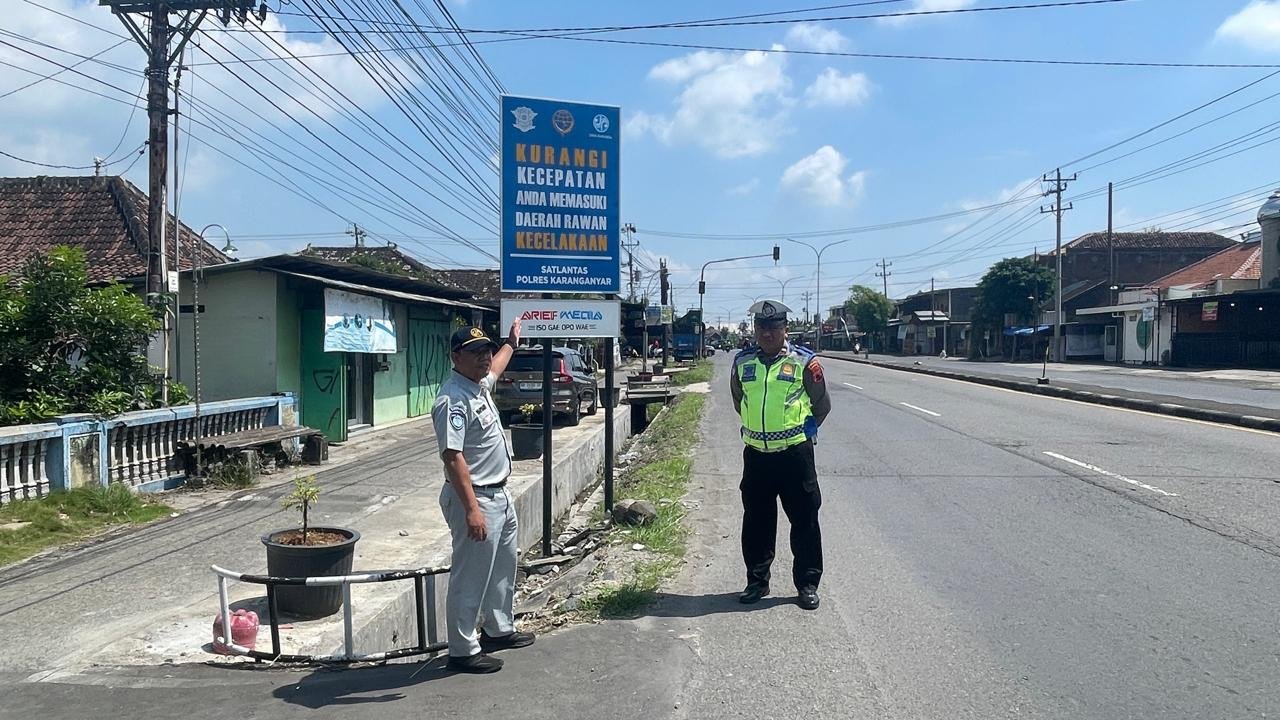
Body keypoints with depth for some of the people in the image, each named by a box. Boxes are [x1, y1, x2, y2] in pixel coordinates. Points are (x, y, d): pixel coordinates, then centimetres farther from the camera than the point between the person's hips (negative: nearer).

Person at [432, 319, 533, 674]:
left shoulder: (480, 384, 7)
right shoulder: (453, 400, -23)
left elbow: (494, 367, 35)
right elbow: (453, 458, -29)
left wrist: (511, 342, 47)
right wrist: (472, 510, -33)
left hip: (500, 495, 11)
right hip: (474, 498, -11)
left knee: (503, 567, 23)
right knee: (470, 578, -1)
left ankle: (499, 629, 40)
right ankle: (463, 651, 11)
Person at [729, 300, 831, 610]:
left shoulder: (804, 362, -6)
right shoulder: (743, 362, 4)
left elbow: (822, 406, 5)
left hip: (795, 454, -3)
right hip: (756, 454, 3)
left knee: (804, 521, 4)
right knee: (756, 521, 11)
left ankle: (807, 584, 17)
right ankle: (757, 581, 25)